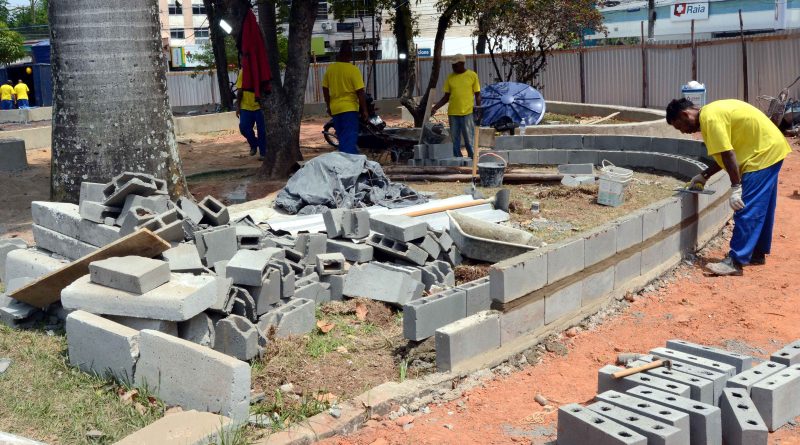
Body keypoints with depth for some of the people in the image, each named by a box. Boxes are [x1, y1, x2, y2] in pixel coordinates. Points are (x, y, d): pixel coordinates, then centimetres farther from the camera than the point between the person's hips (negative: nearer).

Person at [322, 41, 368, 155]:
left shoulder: (330, 69, 3)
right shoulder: (353, 70, -12)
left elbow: (325, 89, 10)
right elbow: (360, 92, -13)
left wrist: (329, 106, 21)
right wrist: (364, 110, -5)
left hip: (335, 109, 5)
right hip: (349, 108, -5)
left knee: (342, 138, 17)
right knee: (350, 139, -4)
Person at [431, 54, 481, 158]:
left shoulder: (472, 75, 1)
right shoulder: (450, 77, 10)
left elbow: (477, 95, 5)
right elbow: (446, 97, 13)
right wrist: (435, 108, 3)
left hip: (467, 113, -4)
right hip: (453, 113, 4)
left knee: (470, 141, -2)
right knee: (455, 141, 8)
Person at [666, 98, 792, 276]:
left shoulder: (710, 118, -18)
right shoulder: (712, 113, 13)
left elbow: (728, 155, -23)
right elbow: (725, 153, 17)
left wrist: (736, 188, -22)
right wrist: (704, 176, 18)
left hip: (763, 153, -10)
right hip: (771, 148, 10)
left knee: (747, 209, -10)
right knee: (761, 208, 17)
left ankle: (735, 262, -10)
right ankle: (758, 253, 28)